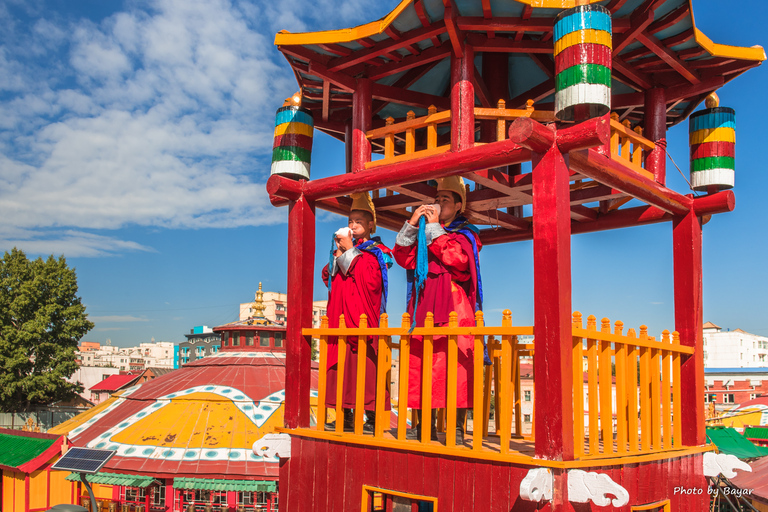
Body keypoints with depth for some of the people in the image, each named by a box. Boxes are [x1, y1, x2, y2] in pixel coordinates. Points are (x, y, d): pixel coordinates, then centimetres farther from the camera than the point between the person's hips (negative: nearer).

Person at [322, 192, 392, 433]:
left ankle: (373, 418, -8)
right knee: (343, 363, 2)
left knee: (365, 365, -11)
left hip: (363, 316, -6)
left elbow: (370, 278, -14)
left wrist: (350, 252, -8)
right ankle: (347, 417, 6)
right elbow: (327, 277, 16)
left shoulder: (376, 251, 3)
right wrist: (338, 254, 3)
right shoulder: (344, 249, 22)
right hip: (341, 317, 6)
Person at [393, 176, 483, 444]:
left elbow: (457, 259, -12)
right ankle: (424, 425, 6)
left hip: (453, 311, -4)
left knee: (455, 368, -10)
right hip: (423, 310, 5)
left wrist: (435, 228, -5)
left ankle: (457, 428, -7)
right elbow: (404, 258, 9)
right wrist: (411, 225, 0)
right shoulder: (423, 232, 22)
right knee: (420, 367, 0)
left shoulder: (466, 233, 9)